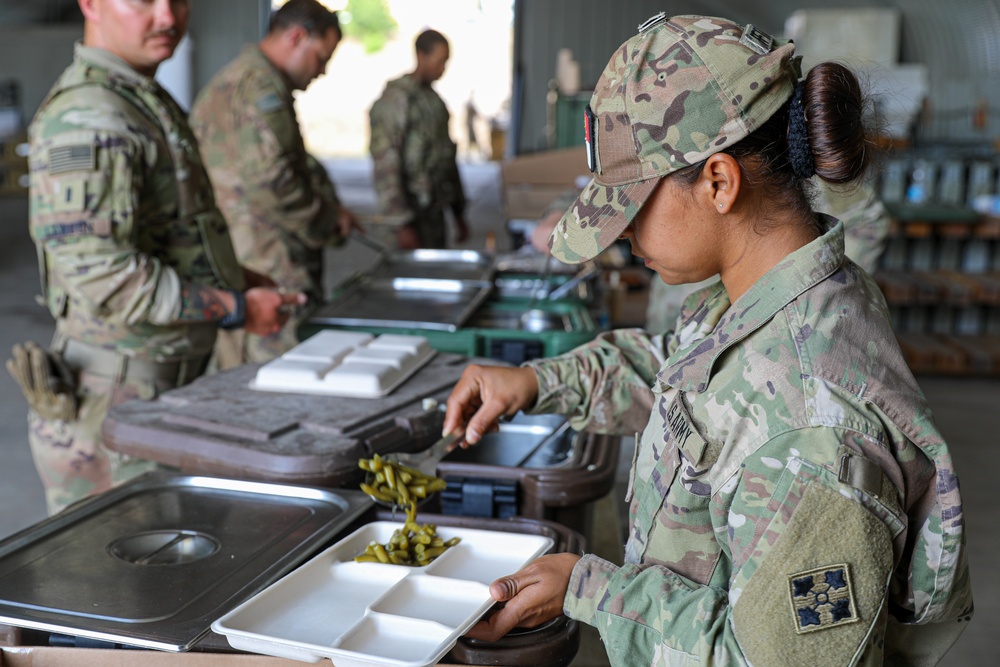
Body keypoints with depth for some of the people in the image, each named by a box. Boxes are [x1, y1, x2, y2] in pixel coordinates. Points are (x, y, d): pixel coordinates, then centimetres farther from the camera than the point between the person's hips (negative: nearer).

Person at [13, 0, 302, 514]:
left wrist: (240, 279, 12)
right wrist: (235, 308, -20)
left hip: (170, 387, 10)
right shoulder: (86, 119, -20)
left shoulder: (149, 101, 14)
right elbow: (101, 274, -28)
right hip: (113, 401, -10)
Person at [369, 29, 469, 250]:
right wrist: (402, 222, -20)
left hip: (436, 212, 8)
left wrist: (459, 213, 21)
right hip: (412, 213, -8)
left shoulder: (434, 100, 15)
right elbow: (385, 163, -16)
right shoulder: (396, 98, -11)